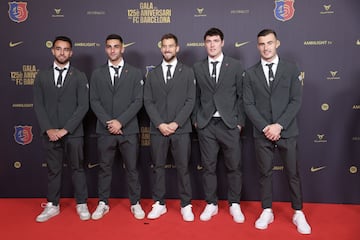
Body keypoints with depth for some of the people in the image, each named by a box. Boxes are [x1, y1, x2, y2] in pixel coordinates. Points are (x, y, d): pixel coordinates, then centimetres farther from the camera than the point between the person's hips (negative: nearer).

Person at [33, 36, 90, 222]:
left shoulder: (79, 77, 0)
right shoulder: (42, 77, 7)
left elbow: (83, 106, -6)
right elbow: (38, 106, 4)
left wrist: (65, 129, -13)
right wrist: (48, 129, -9)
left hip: (73, 133, -2)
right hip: (50, 133, 2)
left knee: (77, 168, 8)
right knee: (53, 170, 11)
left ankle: (81, 205, 21)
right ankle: (52, 206, 25)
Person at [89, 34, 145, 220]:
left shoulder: (134, 73, 3)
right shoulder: (97, 74, 8)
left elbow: (138, 101, -4)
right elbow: (94, 101, 2)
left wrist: (120, 121, -13)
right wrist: (109, 122, -10)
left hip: (129, 130, -1)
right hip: (105, 130, 2)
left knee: (132, 168, 6)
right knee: (104, 168, 9)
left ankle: (135, 203, 20)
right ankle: (103, 204, 23)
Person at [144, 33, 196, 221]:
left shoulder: (187, 72, 6)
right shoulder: (152, 74, 11)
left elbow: (190, 100, -1)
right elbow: (148, 102, 5)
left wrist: (176, 123, -11)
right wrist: (160, 124, -9)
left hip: (181, 129, -2)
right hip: (157, 129, 2)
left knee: (183, 167, 2)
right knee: (158, 167, 7)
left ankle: (186, 205, 14)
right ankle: (159, 204, 19)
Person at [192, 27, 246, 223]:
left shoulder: (235, 65, 4)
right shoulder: (198, 68, 8)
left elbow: (241, 95, 3)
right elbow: (196, 96, 9)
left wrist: (240, 121, -1)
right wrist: (195, 119, 4)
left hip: (229, 124, -1)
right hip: (206, 125, 1)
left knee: (233, 166, 5)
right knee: (208, 166, 7)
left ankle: (234, 205, 21)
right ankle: (211, 204, 21)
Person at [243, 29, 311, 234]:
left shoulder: (291, 69, 3)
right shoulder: (250, 74, 5)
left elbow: (296, 101, -4)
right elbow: (249, 104, -1)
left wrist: (279, 125, -13)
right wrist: (265, 127, -11)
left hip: (287, 132, -1)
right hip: (262, 133, 1)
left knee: (293, 174, 7)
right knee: (265, 173, 9)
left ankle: (299, 213, 21)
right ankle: (267, 212, 22)